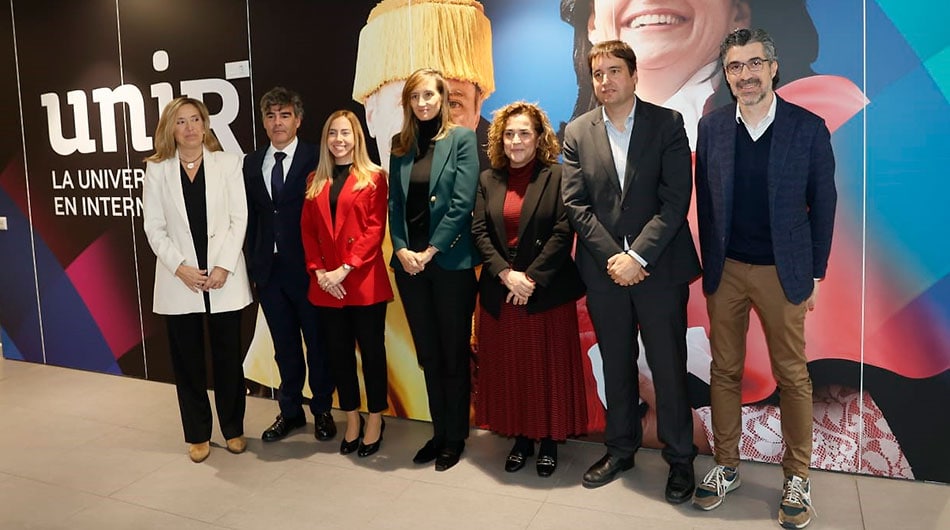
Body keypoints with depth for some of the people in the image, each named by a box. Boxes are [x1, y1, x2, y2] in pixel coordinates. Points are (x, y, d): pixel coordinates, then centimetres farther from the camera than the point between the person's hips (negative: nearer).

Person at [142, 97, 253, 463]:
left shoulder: (227, 163, 3)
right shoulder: (157, 170, 5)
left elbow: (239, 218, -2)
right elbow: (154, 228, 2)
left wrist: (223, 267, -11)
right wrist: (180, 268, -11)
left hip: (224, 276, -1)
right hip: (179, 280, 1)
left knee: (228, 357, 6)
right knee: (187, 360, 7)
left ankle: (233, 429, 22)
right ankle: (198, 435, 21)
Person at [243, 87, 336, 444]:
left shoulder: (316, 159, -6)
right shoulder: (251, 163, 10)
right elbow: (250, 216, 10)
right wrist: (252, 261, 6)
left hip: (307, 267, -4)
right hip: (268, 268, 4)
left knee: (317, 341, 9)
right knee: (284, 344, 15)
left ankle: (322, 410, 25)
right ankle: (290, 410, 29)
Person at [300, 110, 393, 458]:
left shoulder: (374, 177, -1)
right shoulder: (315, 181, 13)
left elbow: (375, 228, -8)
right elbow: (307, 230, 9)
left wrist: (345, 268, -15)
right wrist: (318, 271, -4)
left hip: (365, 281, -4)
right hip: (326, 284, 4)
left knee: (371, 350, 5)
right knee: (339, 353, 11)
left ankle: (375, 420, 20)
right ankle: (352, 419, 25)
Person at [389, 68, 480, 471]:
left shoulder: (461, 139, -2)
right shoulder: (401, 144, 11)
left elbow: (462, 203, -10)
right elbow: (394, 204, 8)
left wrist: (430, 251, -13)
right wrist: (402, 250, -6)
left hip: (450, 261, -4)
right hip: (408, 262, 4)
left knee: (454, 353, 5)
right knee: (428, 355, 11)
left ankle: (456, 437, 19)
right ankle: (439, 432, 24)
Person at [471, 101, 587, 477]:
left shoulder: (556, 177, -3)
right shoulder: (488, 180, 8)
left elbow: (563, 233, -10)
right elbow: (479, 232, 1)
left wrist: (531, 278, -15)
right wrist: (506, 274, -13)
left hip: (548, 292, -3)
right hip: (500, 292, 4)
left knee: (549, 367, 6)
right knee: (508, 367, 10)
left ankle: (550, 440, 22)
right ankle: (520, 438, 26)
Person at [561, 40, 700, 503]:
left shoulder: (668, 124, -1)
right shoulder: (577, 132, 6)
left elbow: (675, 199, -8)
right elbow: (575, 204, 0)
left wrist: (637, 256, -16)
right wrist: (613, 257, -10)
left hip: (659, 267, -2)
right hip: (604, 270, 2)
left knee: (668, 367, 5)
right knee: (616, 365, 14)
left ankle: (679, 458, 23)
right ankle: (621, 448, 31)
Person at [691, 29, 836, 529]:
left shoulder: (808, 127, -5)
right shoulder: (711, 127, 1)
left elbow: (823, 204, 0)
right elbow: (705, 202, 6)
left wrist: (814, 275, 0)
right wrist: (708, 265, 6)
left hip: (782, 273, -2)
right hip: (725, 271, 2)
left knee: (792, 376, 8)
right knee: (724, 371, 10)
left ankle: (797, 477, 25)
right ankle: (726, 465, 26)